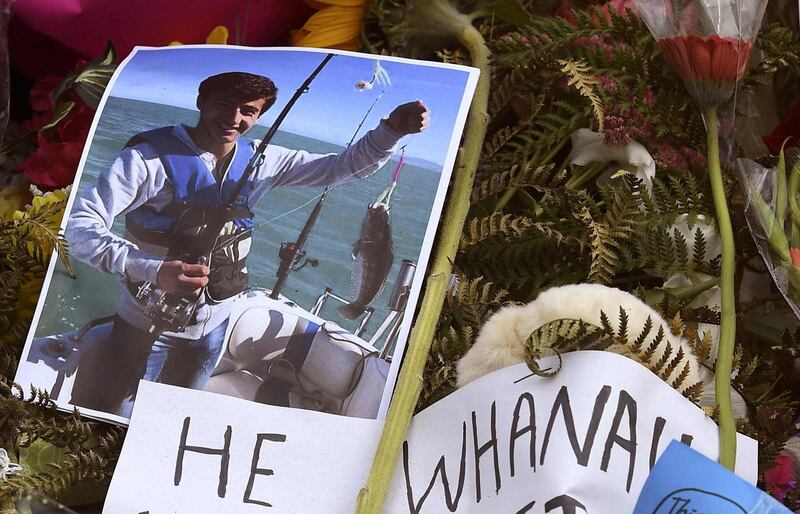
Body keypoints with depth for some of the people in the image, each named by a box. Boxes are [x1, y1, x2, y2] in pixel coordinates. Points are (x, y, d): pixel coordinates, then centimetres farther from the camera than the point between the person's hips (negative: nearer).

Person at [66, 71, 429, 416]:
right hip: (147, 324, -5)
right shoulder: (151, 157, -20)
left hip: (213, 327, 5)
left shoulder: (259, 162, -2)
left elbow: (344, 166, 3)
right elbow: (81, 225, -27)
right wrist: (153, 270, -42)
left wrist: (392, 129, -18)